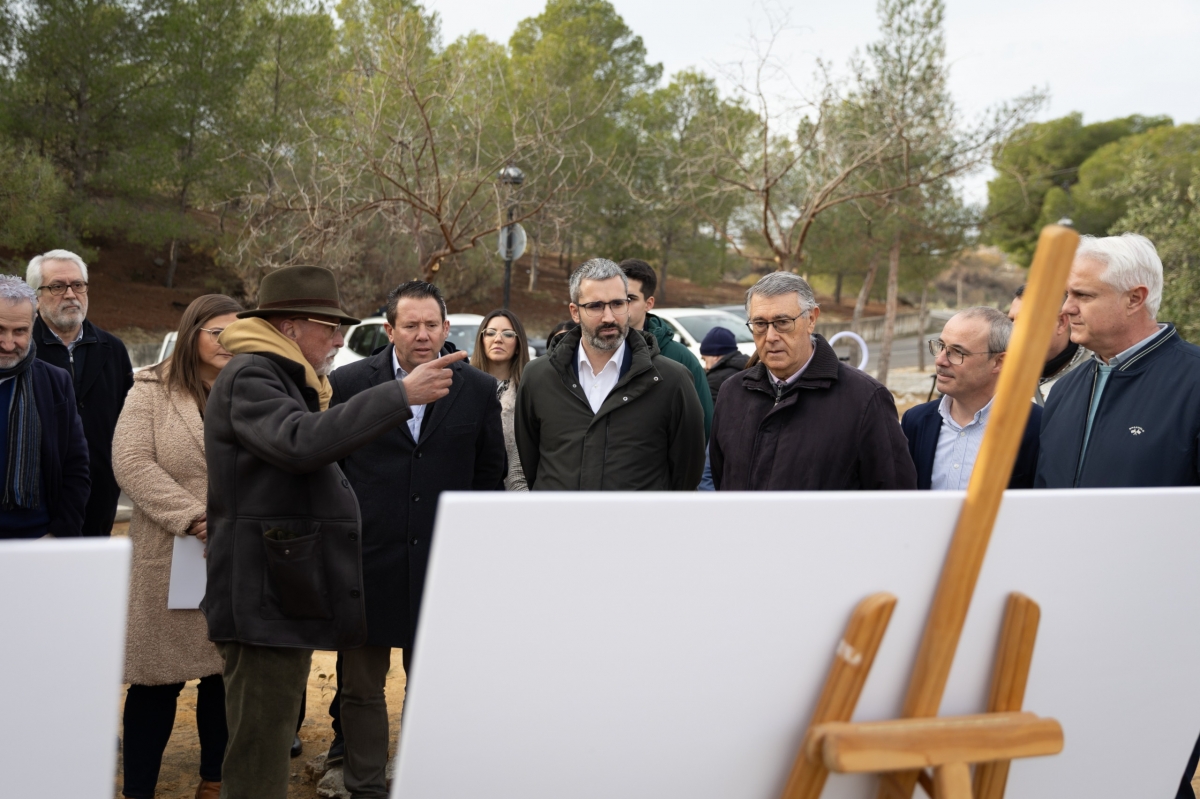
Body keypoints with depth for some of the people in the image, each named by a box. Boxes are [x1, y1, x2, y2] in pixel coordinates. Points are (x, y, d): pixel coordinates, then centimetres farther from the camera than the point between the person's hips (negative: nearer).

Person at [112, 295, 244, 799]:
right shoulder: (152, 390, 2)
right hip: (170, 558, -2)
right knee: (157, 679, 2)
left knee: (227, 674, 10)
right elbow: (131, 463, -8)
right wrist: (192, 517, -16)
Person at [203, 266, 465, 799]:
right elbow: (302, 442, -30)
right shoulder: (250, 376, -13)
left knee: (273, 734, 18)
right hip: (264, 596, -11)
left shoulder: (286, 379, 19)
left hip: (287, 593, 11)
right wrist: (401, 395, -31)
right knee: (260, 743, -7)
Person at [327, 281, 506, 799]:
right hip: (367, 562, 0)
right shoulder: (348, 384, 0)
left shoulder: (479, 391, 4)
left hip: (443, 564, 1)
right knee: (362, 687, 9)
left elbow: (488, 477, 9)